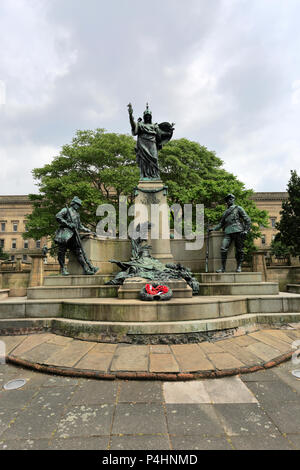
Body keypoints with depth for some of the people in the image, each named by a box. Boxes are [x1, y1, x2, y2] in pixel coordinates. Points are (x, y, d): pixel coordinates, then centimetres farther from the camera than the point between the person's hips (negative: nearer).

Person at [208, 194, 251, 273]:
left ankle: (239, 267, 9)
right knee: (223, 248, -13)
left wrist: (246, 230, -6)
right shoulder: (225, 213, 27)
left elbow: (247, 219, 6)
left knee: (239, 250, -2)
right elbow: (221, 224, 30)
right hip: (228, 232, 3)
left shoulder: (238, 208, 13)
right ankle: (223, 267, -11)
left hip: (238, 231, -3)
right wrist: (213, 229, 14)